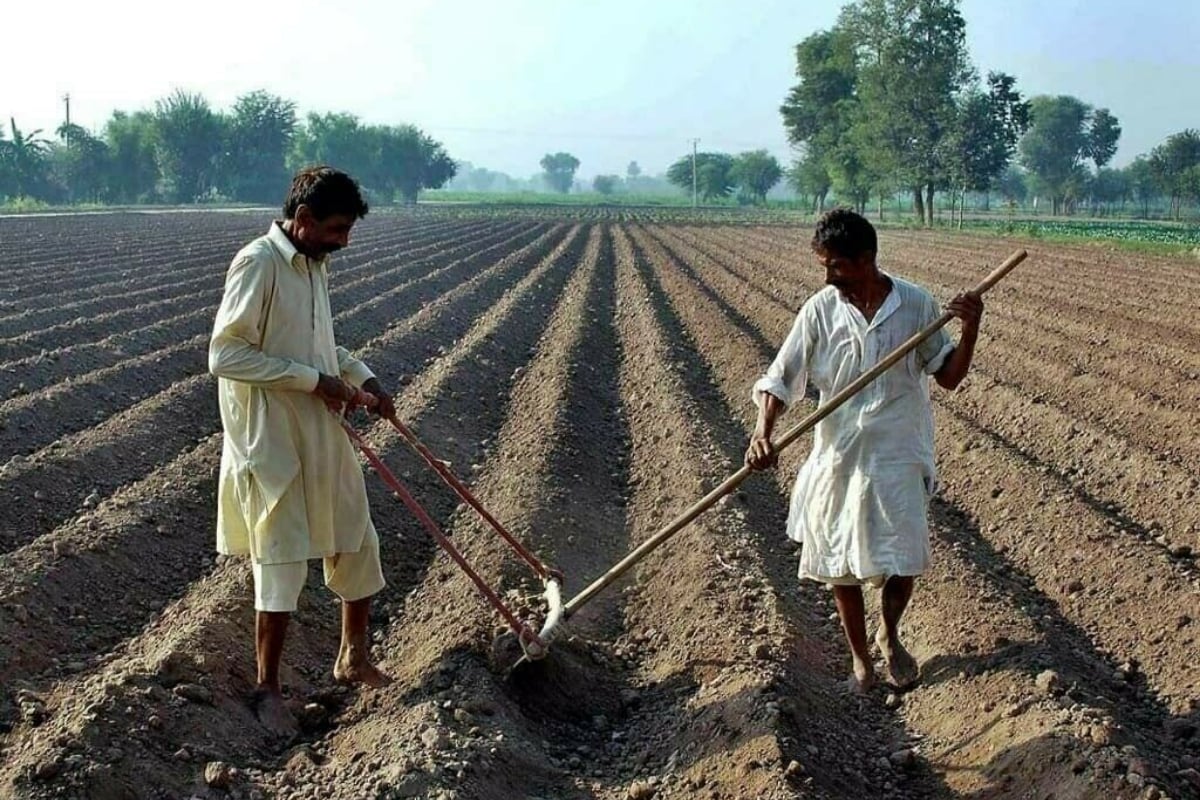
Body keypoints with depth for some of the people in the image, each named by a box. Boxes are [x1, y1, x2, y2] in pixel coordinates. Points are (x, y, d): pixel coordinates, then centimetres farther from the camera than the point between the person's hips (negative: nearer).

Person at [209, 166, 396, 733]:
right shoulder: (257, 264, -18)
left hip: (323, 435, 8)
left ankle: (354, 659, 32)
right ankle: (268, 688, 15)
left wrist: (362, 376, 6)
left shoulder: (315, 263, 8)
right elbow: (224, 355, -22)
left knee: (357, 543, 14)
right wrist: (313, 379, -22)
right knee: (282, 561, -1)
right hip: (271, 440, -8)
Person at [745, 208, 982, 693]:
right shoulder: (820, 311, -7)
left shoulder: (916, 305, -7)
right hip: (838, 458, 1)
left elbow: (949, 376, 2)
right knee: (841, 564, 9)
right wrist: (763, 431, -25)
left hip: (899, 458, 0)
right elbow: (780, 379, -7)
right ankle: (860, 657, 30)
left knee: (903, 562, 3)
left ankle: (889, 638, 35)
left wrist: (970, 328, -15)